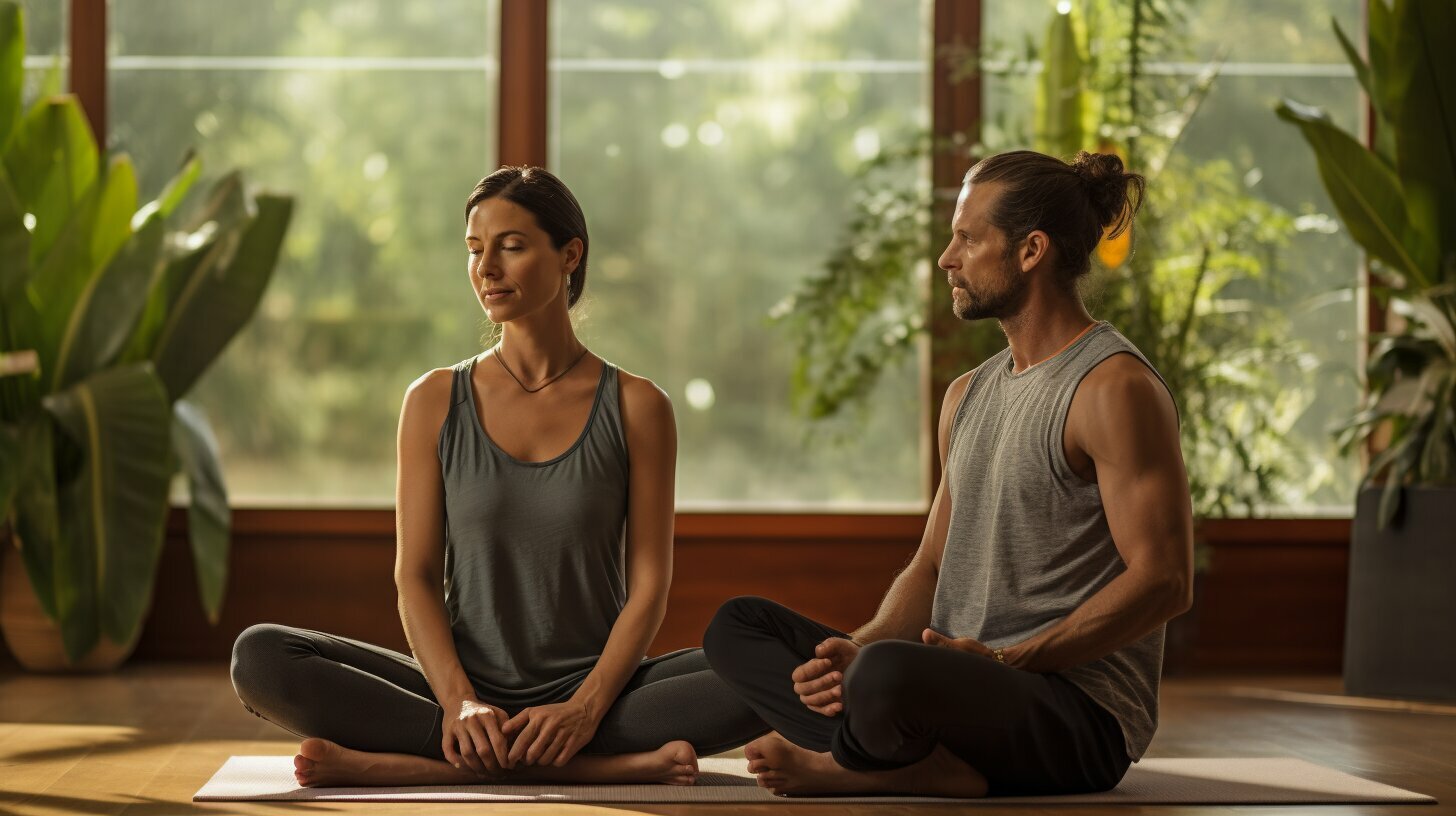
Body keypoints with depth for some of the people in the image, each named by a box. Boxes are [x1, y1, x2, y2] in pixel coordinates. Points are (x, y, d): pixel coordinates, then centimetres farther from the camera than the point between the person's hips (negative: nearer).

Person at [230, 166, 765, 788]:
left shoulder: (636, 406, 2)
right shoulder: (435, 402, 6)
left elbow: (648, 587, -2)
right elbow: (416, 577, 1)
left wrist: (586, 709, -19)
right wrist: (459, 703, -17)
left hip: (594, 686, -1)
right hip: (468, 686, 1)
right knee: (259, 655, -24)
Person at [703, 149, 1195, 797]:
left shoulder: (1115, 388, -9)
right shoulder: (968, 396, 19)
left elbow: (1164, 580, -15)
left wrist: (1011, 661, -19)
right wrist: (859, 650, -3)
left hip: (1082, 715, -10)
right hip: (964, 684, 10)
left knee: (890, 675, -39)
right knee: (738, 625, 3)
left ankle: (839, 763, -5)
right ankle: (925, 767, -18)